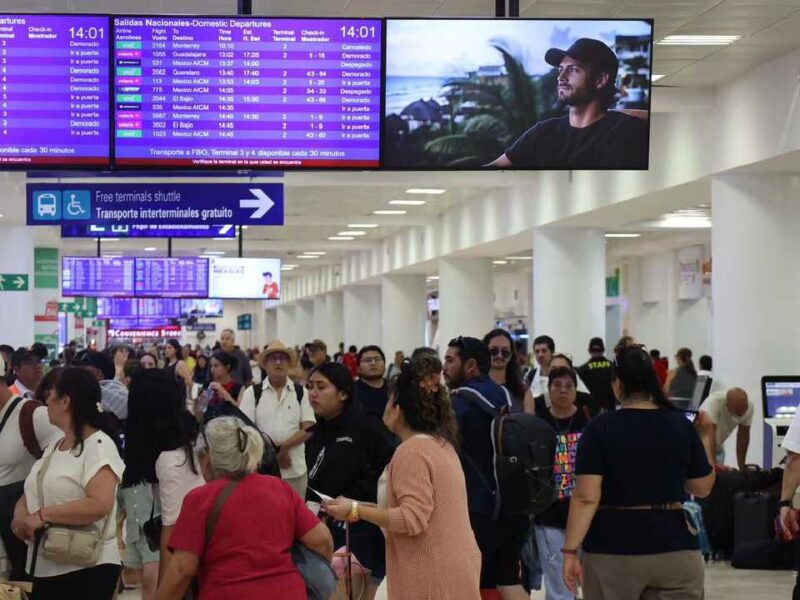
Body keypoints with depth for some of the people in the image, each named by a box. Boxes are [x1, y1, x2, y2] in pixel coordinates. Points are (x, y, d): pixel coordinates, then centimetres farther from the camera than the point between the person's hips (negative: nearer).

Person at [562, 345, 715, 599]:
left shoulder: (600, 428, -7)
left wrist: (570, 551, -10)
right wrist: (704, 436, 20)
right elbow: (703, 488, 10)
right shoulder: (681, 425, 2)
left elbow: (586, 497, -13)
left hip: (612, 548, -2)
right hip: (675, 548, 2)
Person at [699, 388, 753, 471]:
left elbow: (743, 436, -7)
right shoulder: (714, 402, -34)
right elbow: (709, 432, -44)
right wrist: (713, 462, -54)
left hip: (717, 448, 5)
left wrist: (742, 467, -6)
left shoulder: (749, 407, -17)